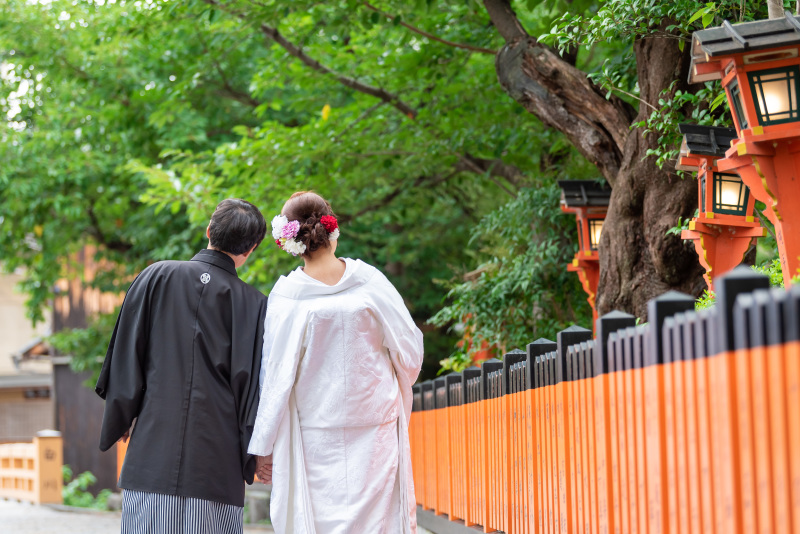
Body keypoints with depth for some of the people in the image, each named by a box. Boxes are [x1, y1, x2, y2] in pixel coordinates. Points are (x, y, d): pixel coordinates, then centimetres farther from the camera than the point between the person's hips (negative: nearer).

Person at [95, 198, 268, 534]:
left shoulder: (156, 277, 2)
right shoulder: (253, 305, 0)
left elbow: (126, 353, 5)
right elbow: (253, 383, -1)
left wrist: (120, 418, 15)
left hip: (153, 447, 1)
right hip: (216, 455, 0)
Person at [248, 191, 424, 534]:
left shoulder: (287, 295, -8)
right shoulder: (368, 280, -5)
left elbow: (277, 375, -6)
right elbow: (410, 351, 1)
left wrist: (263, 444, 1)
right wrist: (393, 390, 21)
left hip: (315, 433, -1)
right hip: (374, 429, 1)